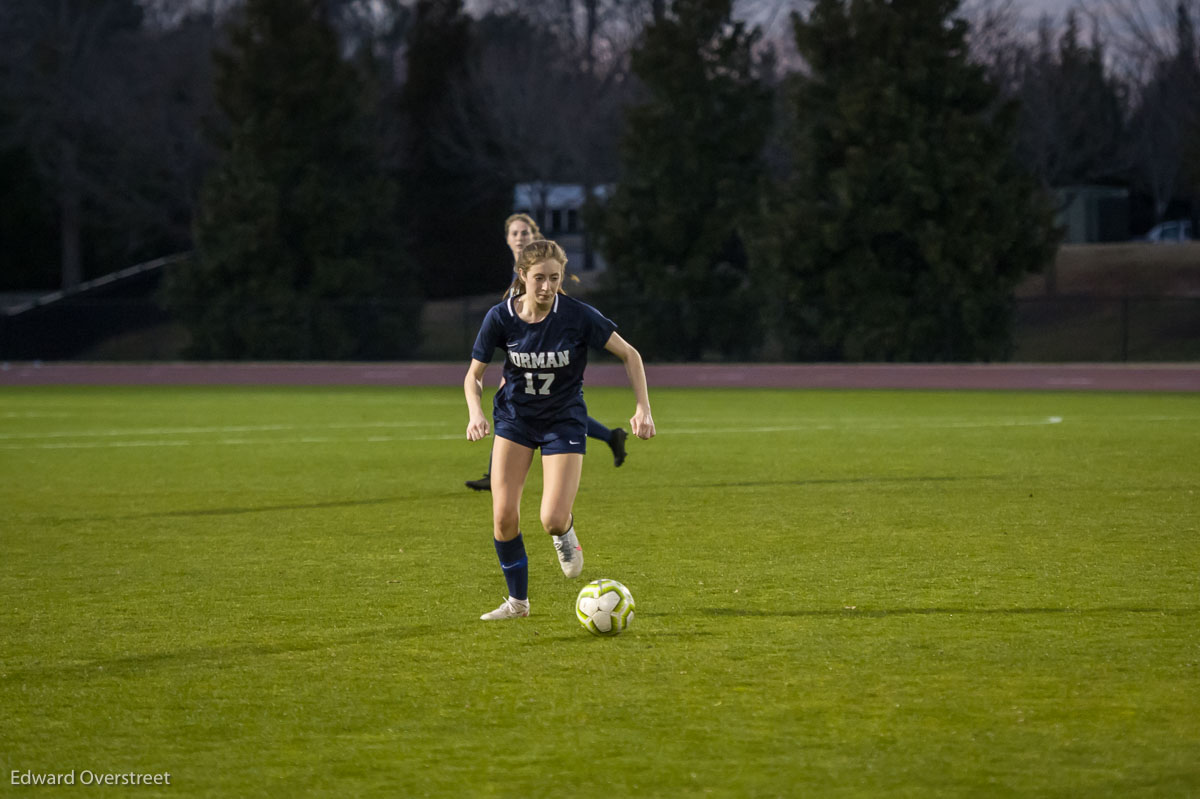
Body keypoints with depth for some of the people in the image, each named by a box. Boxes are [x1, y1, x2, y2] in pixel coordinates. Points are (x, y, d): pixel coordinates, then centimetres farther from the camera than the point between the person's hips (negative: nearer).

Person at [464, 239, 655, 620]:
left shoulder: (578, 316, -19)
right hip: (514, 417, 2)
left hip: (564, 420, -2)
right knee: (503, 514, -9)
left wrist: (643, 409, -16)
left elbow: (629, 355, -8)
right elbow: (473, 375, -3)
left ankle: (565, 531, 23)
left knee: (552, 519, -16)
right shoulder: (501, 317, -14)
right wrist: (475, 413, -23)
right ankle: (517, 600, 12)